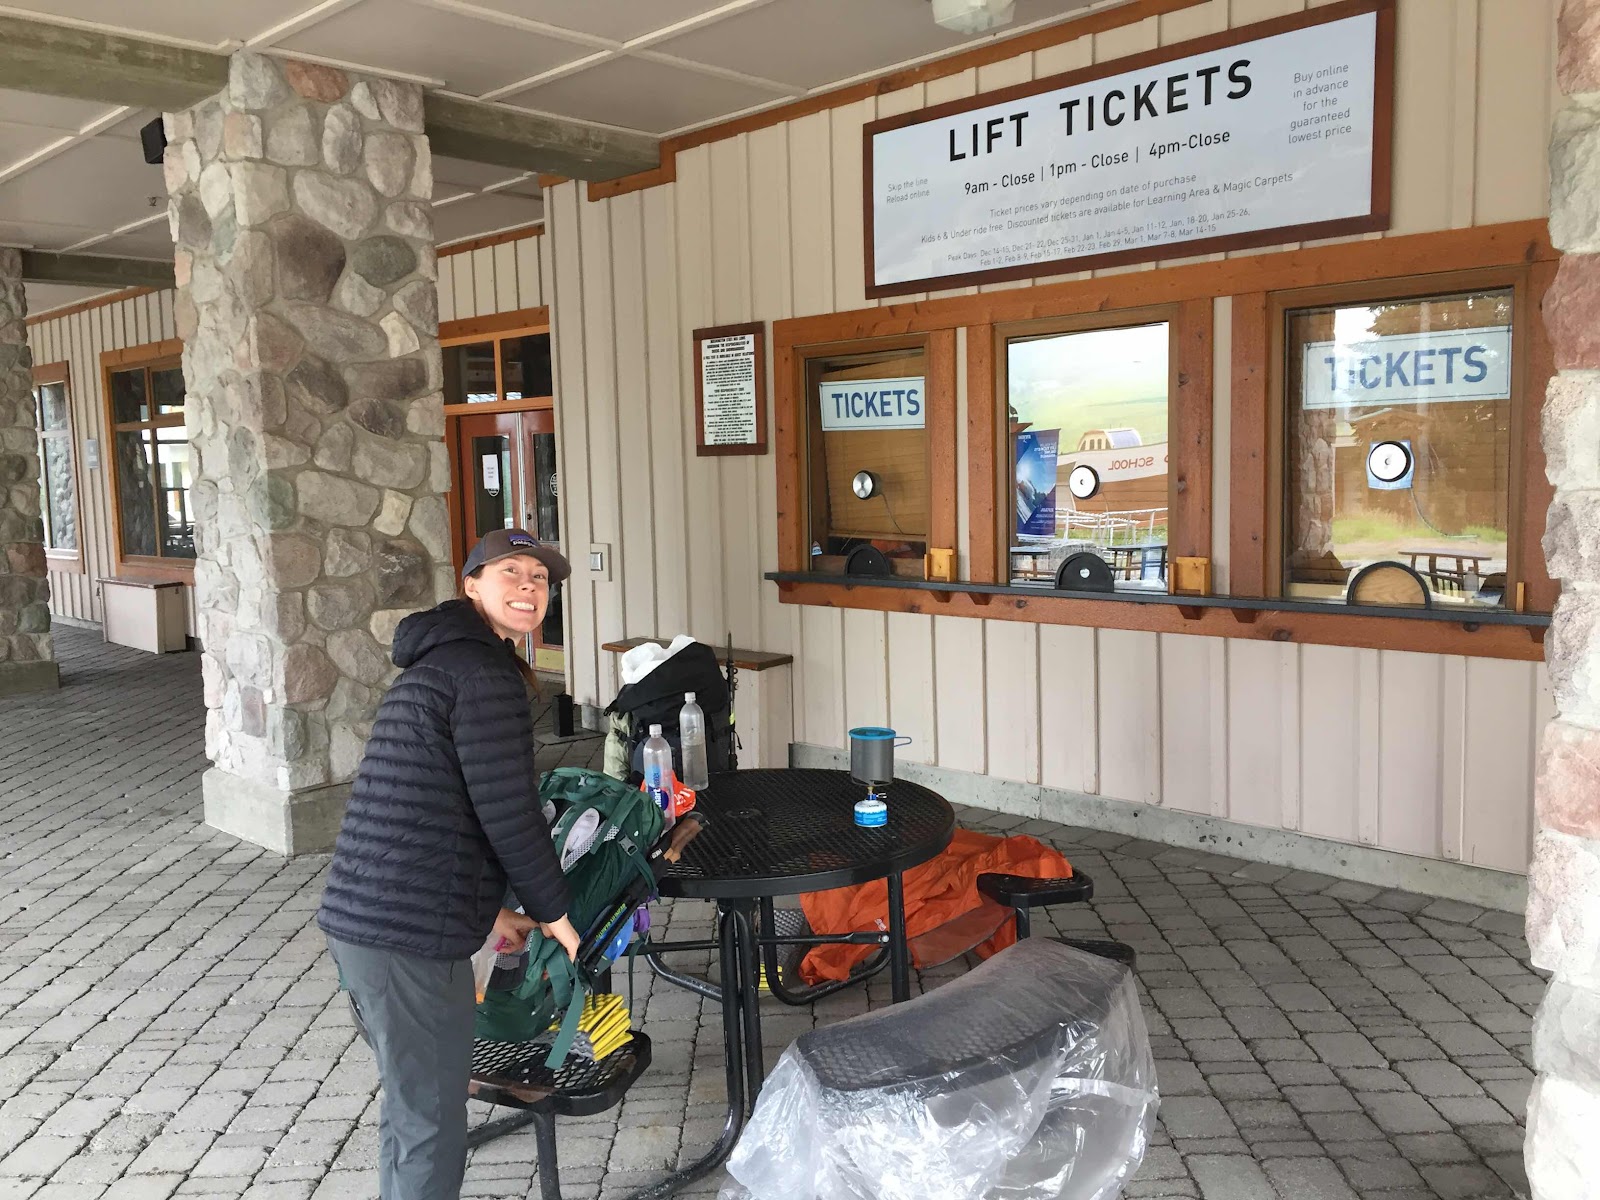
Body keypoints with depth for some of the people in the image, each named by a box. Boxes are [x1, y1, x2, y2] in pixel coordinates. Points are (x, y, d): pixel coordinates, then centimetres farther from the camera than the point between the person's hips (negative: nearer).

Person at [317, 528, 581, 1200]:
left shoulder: (435, 663, 20)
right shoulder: (484, 673, -13)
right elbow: (508, 813, -16)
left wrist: (487, 910, 27)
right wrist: (555, 914, -2)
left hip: (359, 917, 10)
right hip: (410, 937, -10)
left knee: (410, 1106, 24)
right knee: (430, 1127, 3)